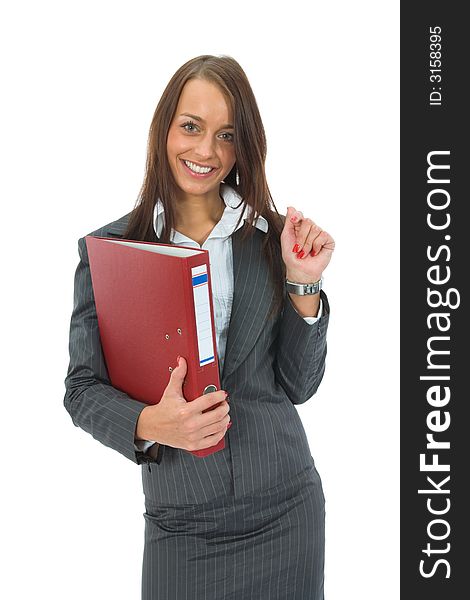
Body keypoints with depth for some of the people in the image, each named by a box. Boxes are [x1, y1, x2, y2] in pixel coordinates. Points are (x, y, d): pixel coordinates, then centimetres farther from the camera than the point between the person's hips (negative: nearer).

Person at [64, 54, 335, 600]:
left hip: (285, 512, 2)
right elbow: (83, 389, -3)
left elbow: (298, 385, 1)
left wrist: (304, 283, -10)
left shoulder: (272, 236, -1)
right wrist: (149, 424, -21)